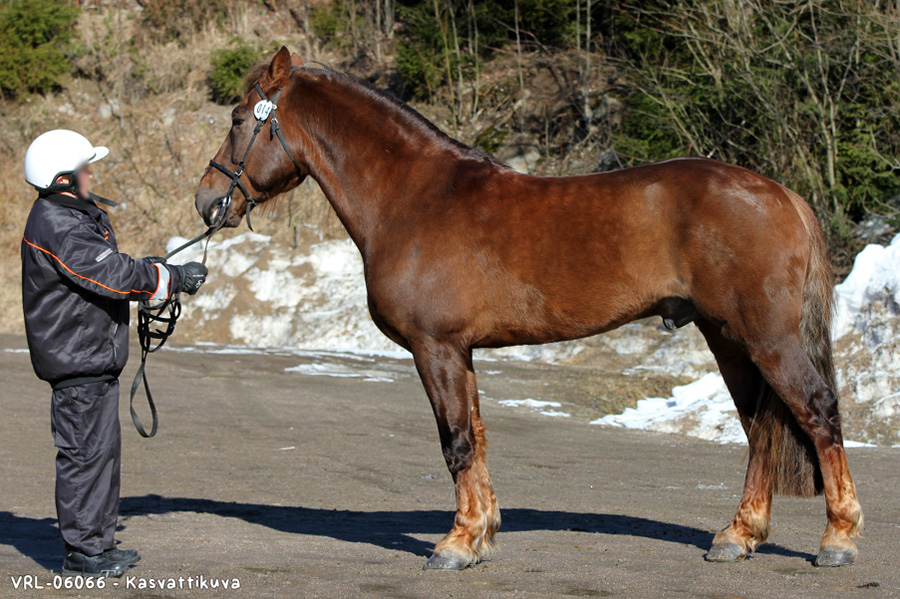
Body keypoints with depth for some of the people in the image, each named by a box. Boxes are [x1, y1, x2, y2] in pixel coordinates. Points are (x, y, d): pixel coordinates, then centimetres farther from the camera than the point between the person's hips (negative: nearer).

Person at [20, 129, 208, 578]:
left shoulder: (76, 215, 14)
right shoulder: (58, 228, -21)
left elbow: (111, 271, 22)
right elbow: (116, 275, -25)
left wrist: (158, 280, 11)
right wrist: (176, 278, -16)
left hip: (96, 354, 11)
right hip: (77, 359, -11)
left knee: (104, 447, 16)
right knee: (86, 450, -6)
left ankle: (98, 541, 24)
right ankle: (82, 551, 1)